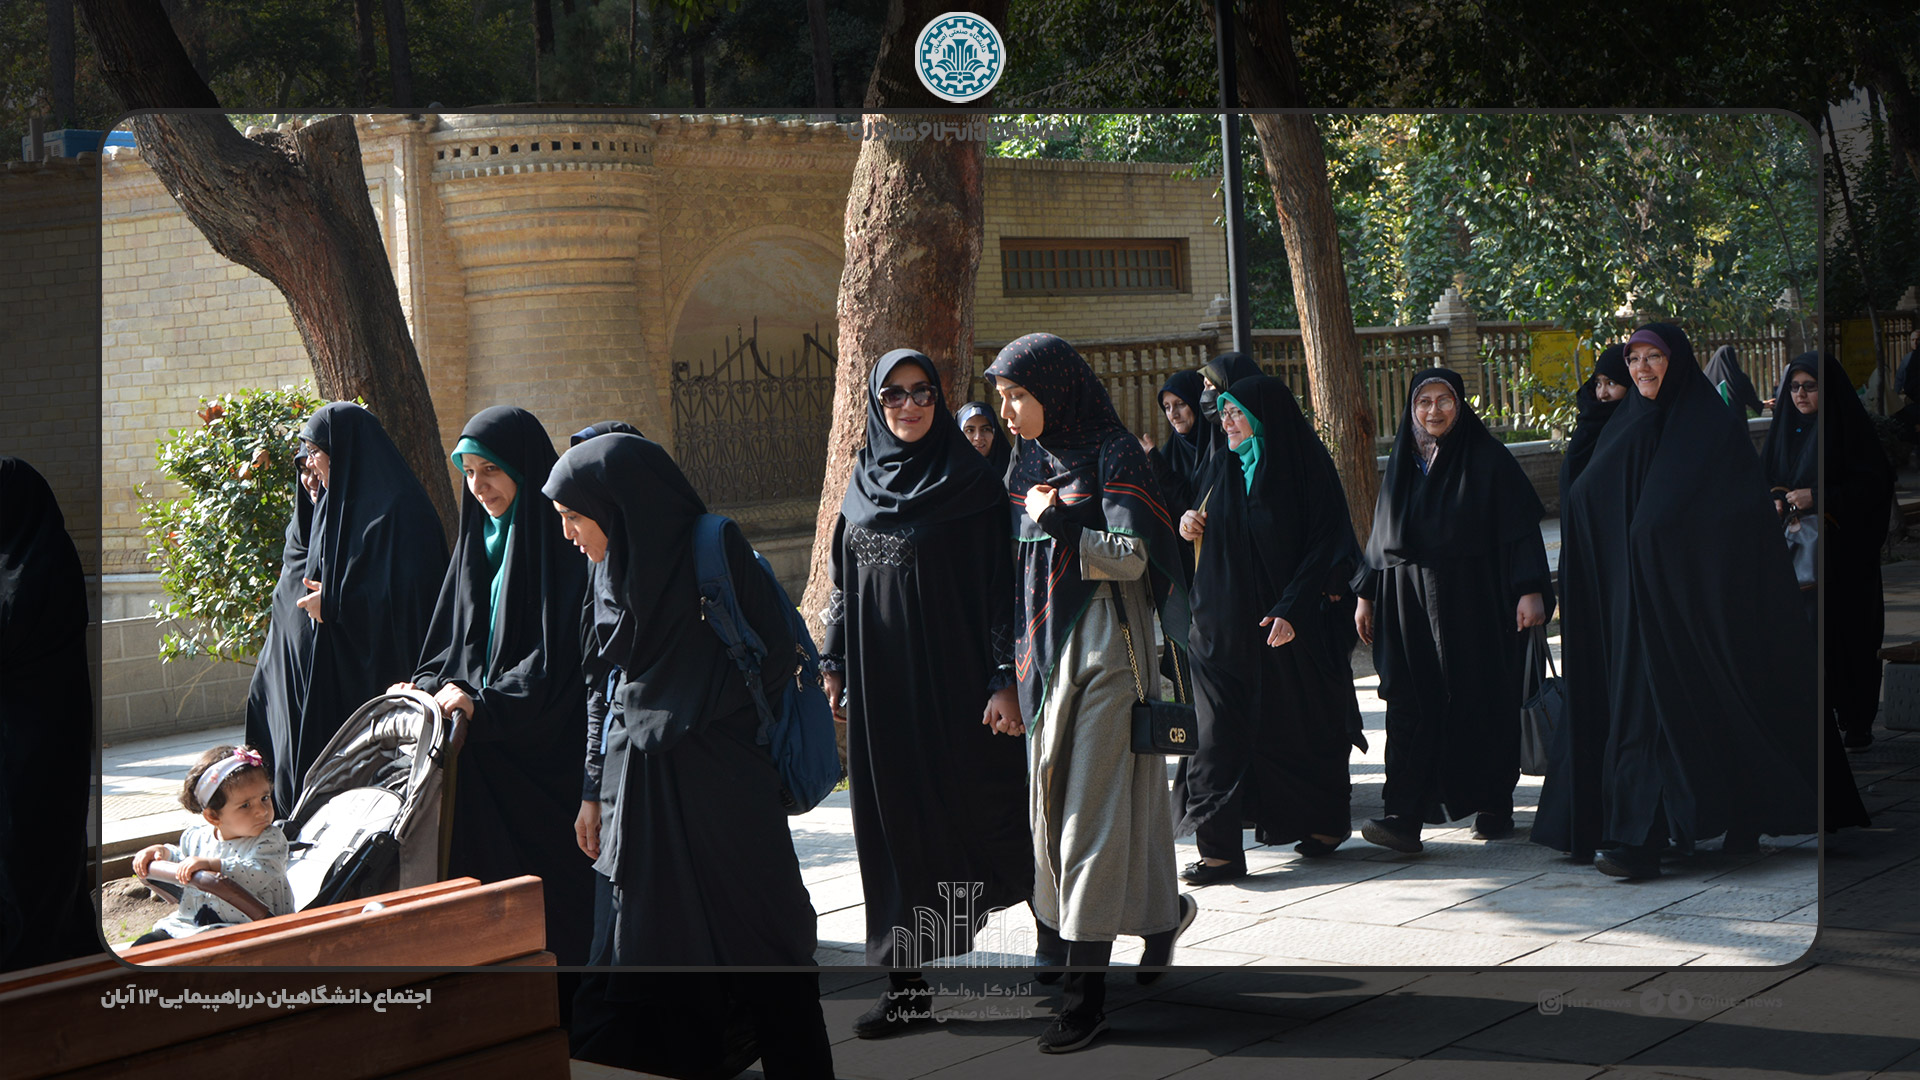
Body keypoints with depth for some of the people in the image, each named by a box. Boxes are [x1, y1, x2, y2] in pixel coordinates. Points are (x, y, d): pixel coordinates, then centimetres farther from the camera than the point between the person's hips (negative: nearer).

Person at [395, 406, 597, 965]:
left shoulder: (559, 541, -9)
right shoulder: (479, 539, 15)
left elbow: (559, 656, -16)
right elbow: (452, 637, 18)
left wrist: (482, 702, -20)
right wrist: (427, 685, 0)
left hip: (546, 754, -7)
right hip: (487, 750, 7)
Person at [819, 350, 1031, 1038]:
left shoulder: (971, 483, -5)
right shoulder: (864, 484, 11)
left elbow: (1000, 585, -9)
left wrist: (1005, 679, -16)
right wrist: (833, 664, 12)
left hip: (950, 677, -5)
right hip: (880, 681, 5)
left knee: (975, 809, -2)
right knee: (894, 820, 3)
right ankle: (908, 983, 7)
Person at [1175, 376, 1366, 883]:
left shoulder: (1305, 465, -7)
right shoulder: (1229, 469, 11)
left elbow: (1327, 544, -11)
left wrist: (1292, 608, -20)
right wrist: (1191, 526, 0)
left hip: (1286, 625, -5)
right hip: (1226, 624, 5)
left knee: (1298, 724, 8)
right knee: (1222, 730, -4)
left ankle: (1327, 821, 29)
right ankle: (1219, 846, -5)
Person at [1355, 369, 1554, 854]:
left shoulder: (1487, 458, -1)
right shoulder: (1402, 462, 13)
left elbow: (1521, 526, -6)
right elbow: (1382, 535, 18)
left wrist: (1530, 590, -15)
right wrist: (1366, 595, 15)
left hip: (1474, 603, -3)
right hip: (1409, 604, 3)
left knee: (1483, 702, 2)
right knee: (1411, 705, -6)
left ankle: (1494, 805, 16)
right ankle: (1405, 816, -13)